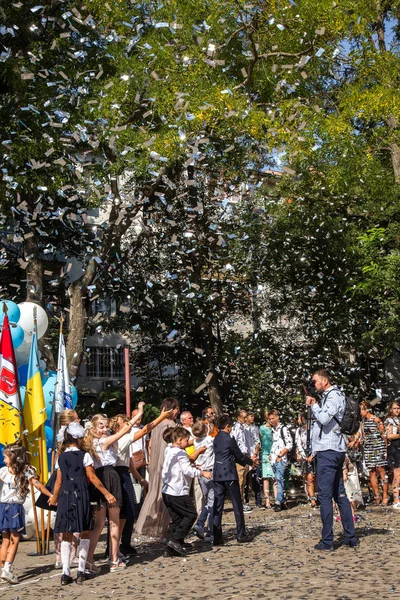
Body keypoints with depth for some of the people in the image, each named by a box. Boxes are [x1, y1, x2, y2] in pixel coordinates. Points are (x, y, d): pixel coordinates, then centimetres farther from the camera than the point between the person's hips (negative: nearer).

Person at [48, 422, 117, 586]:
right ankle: (81, 570, 6)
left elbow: (59, 481, 10)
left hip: (65, 496, 3)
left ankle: (66, 572, 2)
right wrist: (107, 494, 2)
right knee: (85, 533, 9)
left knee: (66, 535, 7)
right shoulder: (84, 455, -3)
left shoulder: (61, 457, 8)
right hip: (81, 495, -3)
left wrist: (54, 498, 25)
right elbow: (92, 478, -4)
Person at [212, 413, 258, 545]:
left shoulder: (216, 439, 11)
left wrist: (248, 461, 23)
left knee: (217, 506, 4)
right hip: (229, 475, -6)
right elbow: (239, 455, -2)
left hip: (217, 475, 6)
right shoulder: (230, 439, -11)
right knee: (237, 505, 5)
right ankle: (241, 535, 11)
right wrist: (251, 462, 17)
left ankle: (216, 537, 3)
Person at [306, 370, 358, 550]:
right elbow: (321, 419, 20)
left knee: (325, 496, -7)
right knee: (340, 494, 12)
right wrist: (314, 406, 7)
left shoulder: (334, 395, -11)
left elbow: (324, 418, -24)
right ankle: (351, 537, 15)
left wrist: (314, 405, -9)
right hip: (335, 450, 10)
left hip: (328, 451, -10)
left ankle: (327, 540, -5)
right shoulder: (330, 396, 19)